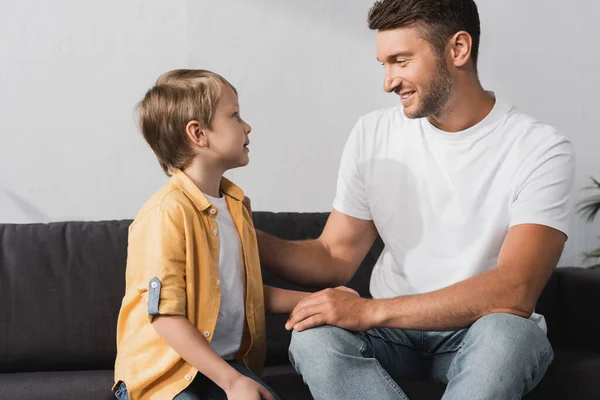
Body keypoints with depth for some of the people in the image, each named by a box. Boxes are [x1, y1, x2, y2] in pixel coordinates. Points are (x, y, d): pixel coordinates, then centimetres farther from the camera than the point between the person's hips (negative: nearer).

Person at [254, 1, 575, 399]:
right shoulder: (372, 135, 0)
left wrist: (371, 311, -30)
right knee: (313, 338, -29)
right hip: (391, 328, 3)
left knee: (505, 335, -38)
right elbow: (334, 258, 3)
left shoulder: (540, 149, -13)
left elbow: (514, 292, -24)